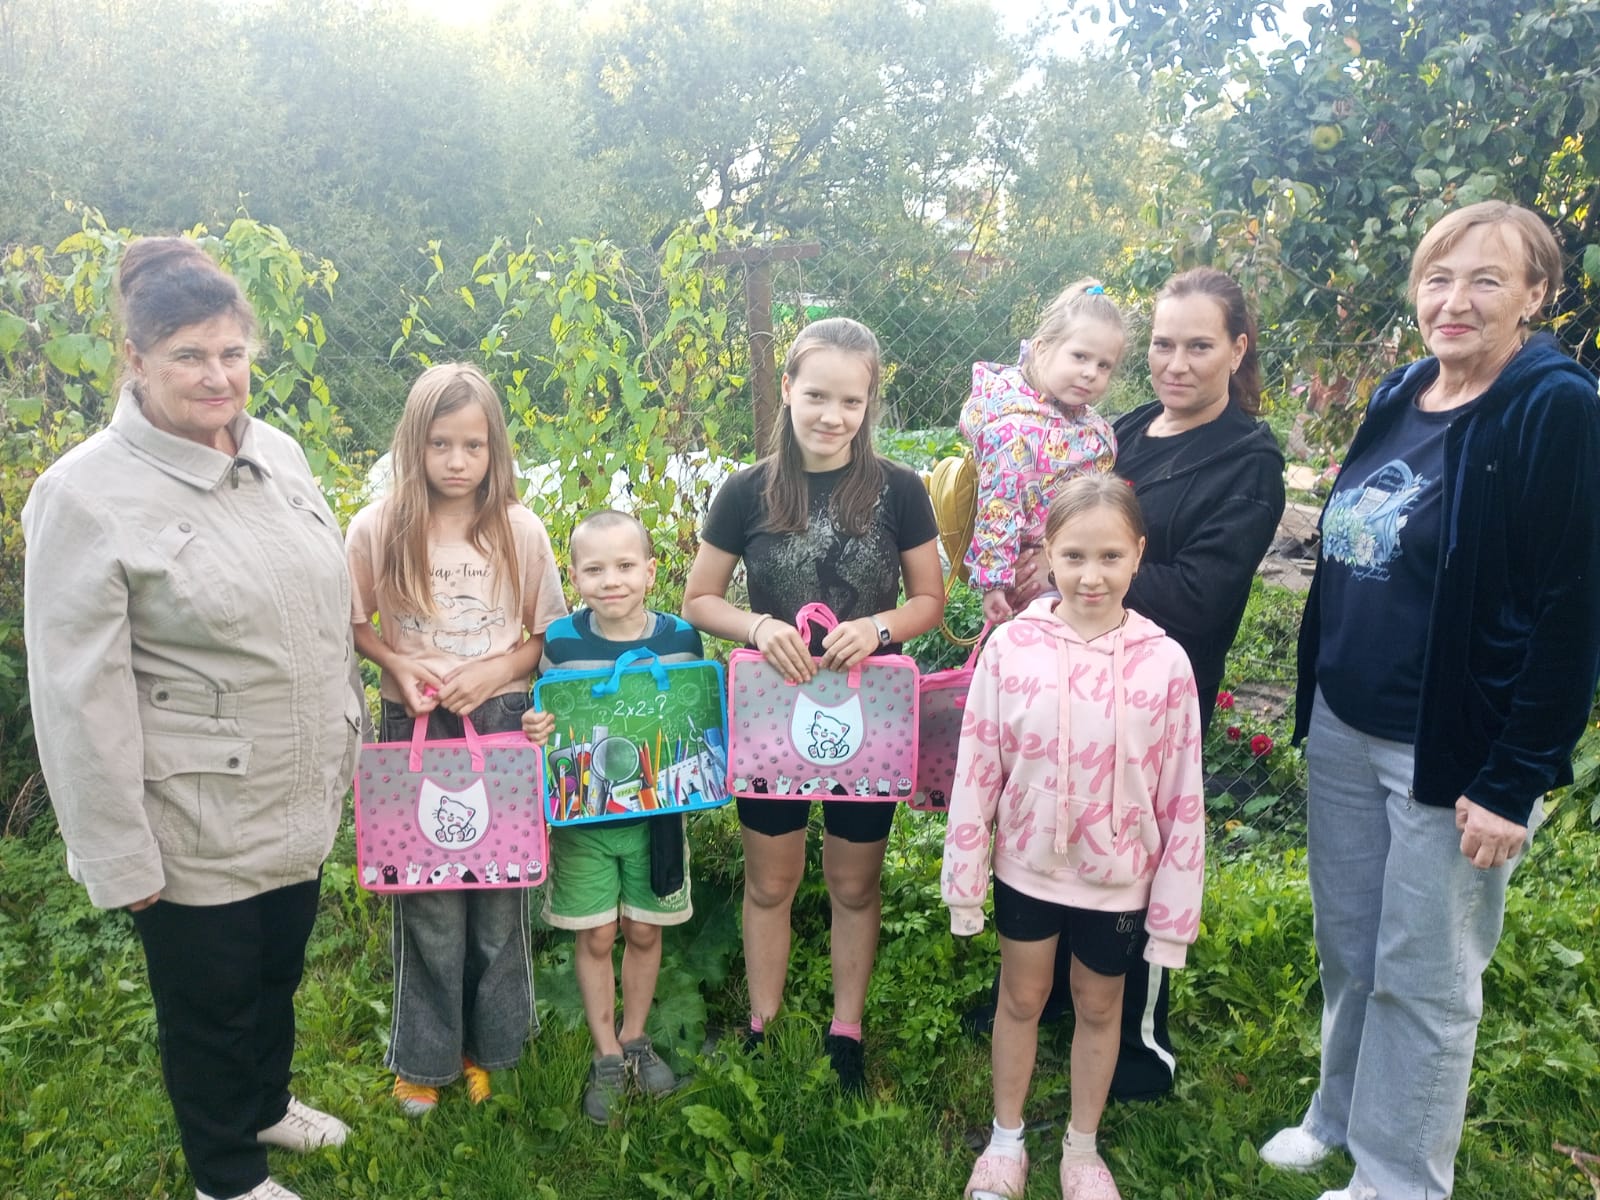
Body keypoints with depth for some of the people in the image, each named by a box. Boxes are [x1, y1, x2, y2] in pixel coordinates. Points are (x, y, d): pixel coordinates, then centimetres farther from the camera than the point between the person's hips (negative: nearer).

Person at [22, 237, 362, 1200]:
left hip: (301, 800, 6)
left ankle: (267, 1102, 54)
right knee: (209, 1004, 16)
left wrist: (348, 740, 13)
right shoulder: (87, 495, -18)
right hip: (196, 827, -5)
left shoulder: (279, 452, 1)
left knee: (279, 972, 26)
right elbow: (80, 697, -17)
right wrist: (121, 858, -14)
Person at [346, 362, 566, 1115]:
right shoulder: (376, 529, -5)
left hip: (502, 721, 1)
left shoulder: (520, 530, -4)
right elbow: (354, 624, 7)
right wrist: (397, 664, -11)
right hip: (415, 724, 0)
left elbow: (552, 633, 3)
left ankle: (488, 1041, 34)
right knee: (427, 894, 8)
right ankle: (426, 1054, 29)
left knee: (499, 888, 12)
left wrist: (497, 670, -13)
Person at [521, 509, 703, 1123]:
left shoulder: (681, 638, -7)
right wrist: (533, 731, -21)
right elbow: (542, 723, 1)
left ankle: (634, 1038, 37)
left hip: (656, 813, 1)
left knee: (644, 931, 14)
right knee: (595, 936, 8)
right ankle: (607, 1057, 28)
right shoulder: (559, 641, -9)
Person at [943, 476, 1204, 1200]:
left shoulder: (1163, 661, -15)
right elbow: (976, 769, -7)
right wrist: (963, 879, -3)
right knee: (1020, 1000, 18)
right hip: (1026, 868, 0)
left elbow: (1182, 797, -8)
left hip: (1119, 879, 0)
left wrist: (1175, 909, -4)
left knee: (1099, 1009, 20)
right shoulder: (1011, 647, -14)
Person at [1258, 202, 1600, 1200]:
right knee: (1347, 949, 19)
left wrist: (1511, 780, -17)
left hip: (1453, 752, -6)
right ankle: (1340, 1116, 40)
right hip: (1343, 729, 6)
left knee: (1423, 978, 8)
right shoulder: (1400, 396, 8)